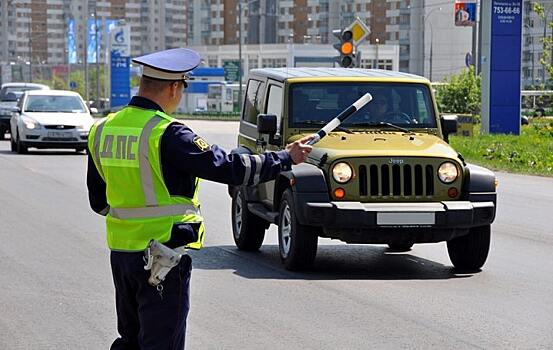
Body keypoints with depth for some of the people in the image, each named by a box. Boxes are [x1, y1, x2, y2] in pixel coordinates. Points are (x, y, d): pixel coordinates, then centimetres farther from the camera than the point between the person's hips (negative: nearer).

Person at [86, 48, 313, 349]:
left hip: (120, 248, 7)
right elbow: (227, 168, -17)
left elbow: (98, 201, 14)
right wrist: (286, 158, -6)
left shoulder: (102, 130, 5)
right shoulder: (168, 134, -18)